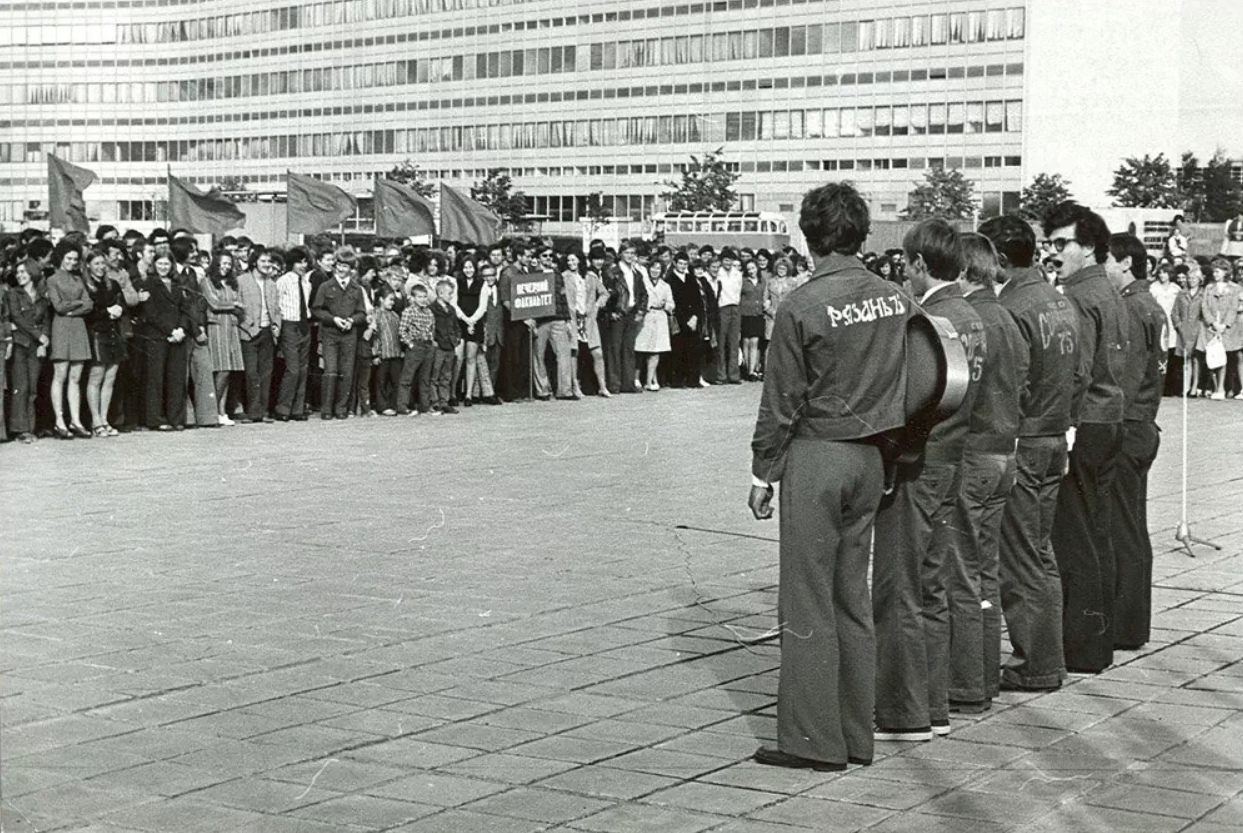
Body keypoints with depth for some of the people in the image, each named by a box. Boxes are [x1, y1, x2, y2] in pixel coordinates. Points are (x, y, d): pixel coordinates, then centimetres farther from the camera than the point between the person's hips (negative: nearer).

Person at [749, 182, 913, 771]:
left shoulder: (802, 306, -13)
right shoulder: (894, 300, 3)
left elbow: (782, 401, -10)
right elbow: (902, 388, 8)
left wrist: (762, 473, -1)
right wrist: (879, 438, 17)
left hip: (815, 455, -6)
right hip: (872, 457, 6)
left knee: (808, 603, 1)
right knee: (853, 596, 13)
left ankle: (813, 740, 4)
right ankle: (856, 735, 19)